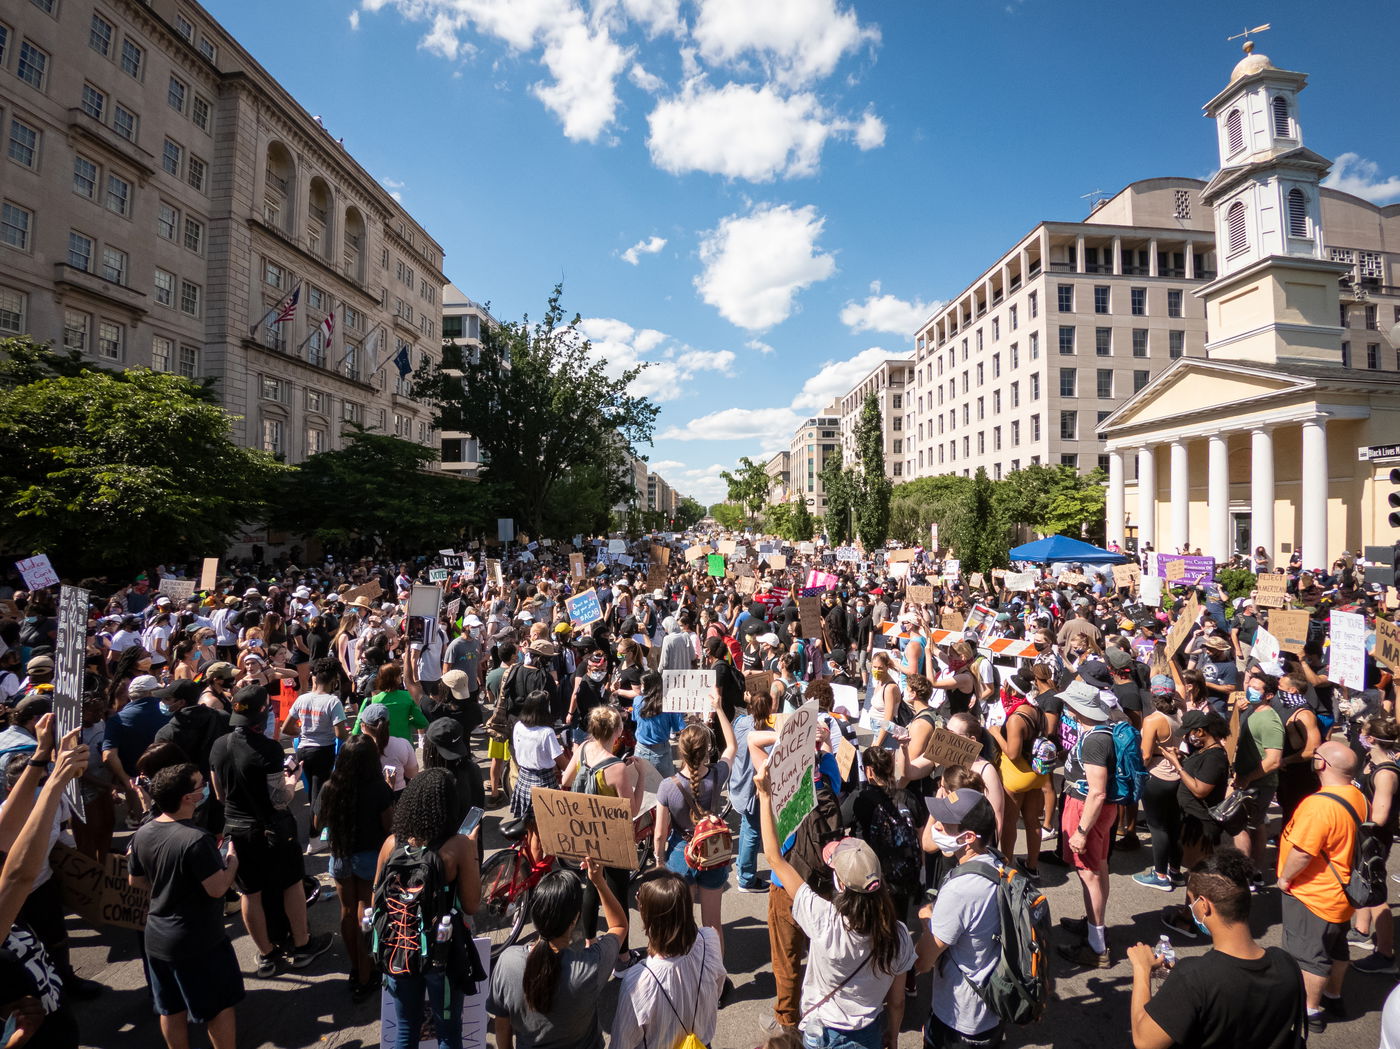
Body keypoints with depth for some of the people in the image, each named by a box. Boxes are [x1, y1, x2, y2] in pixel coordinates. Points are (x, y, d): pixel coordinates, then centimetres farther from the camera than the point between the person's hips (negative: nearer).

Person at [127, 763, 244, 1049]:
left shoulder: (142, 834, -6)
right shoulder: (196, 839, -30)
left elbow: (135, 881, 9)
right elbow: (217, 888, -26)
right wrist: (232, 860, -10)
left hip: (157, 938, 7)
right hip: (199, 942, -7)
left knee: (171, 1009, 22)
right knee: (219, 1006, 12)